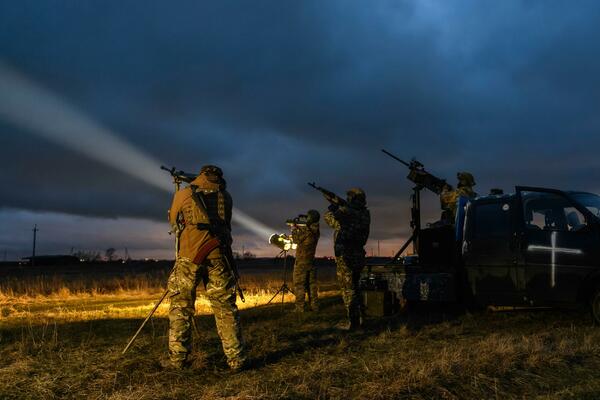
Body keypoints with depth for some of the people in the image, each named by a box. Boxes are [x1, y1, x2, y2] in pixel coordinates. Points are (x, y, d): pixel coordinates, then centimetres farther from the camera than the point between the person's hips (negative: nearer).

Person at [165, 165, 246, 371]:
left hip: (190, 254, -1)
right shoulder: (225, 196, 13)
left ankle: (178, 359, 8)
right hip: (218, 254, 1)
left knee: (181, 306, 9)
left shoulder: (183, 194, 11)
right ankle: (236, 359, 7)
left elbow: (173, 220, 25)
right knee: (225, 307, 7)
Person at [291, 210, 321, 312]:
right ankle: (314, 306, 14)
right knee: (311, 284, 12)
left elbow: (296, 239, -7)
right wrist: (298, 227, 21)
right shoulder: (315, 231, 5)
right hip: (311, 261, 7)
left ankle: (300, 307, -3)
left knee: (299, 284, -2)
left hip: (301, 262, -7)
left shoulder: (306, 230, -19)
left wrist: (294, 229, 6)